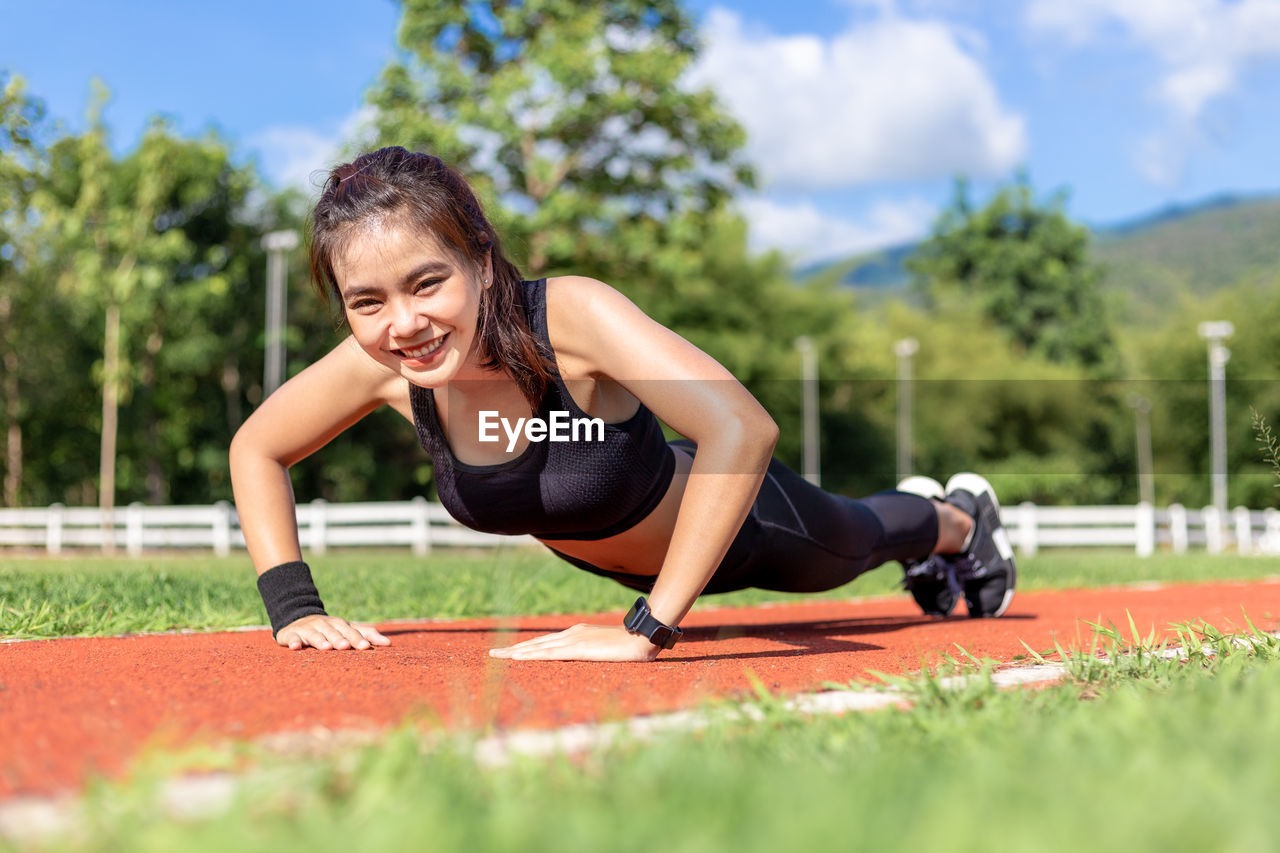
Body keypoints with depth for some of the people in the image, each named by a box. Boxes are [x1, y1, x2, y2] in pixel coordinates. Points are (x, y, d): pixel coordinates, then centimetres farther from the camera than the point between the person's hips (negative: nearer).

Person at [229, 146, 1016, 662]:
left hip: (733, 520, -5)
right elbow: (257, 449, -12)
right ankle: (930, 549, 71)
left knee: (856, 540, 30)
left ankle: (959, 518, 66)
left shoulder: (571, 317, -44)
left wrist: (648, 629, -53)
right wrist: (294, 608, -24)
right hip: (606, 551, 5)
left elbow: (743, 429, -55)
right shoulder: (381, 365, -29)